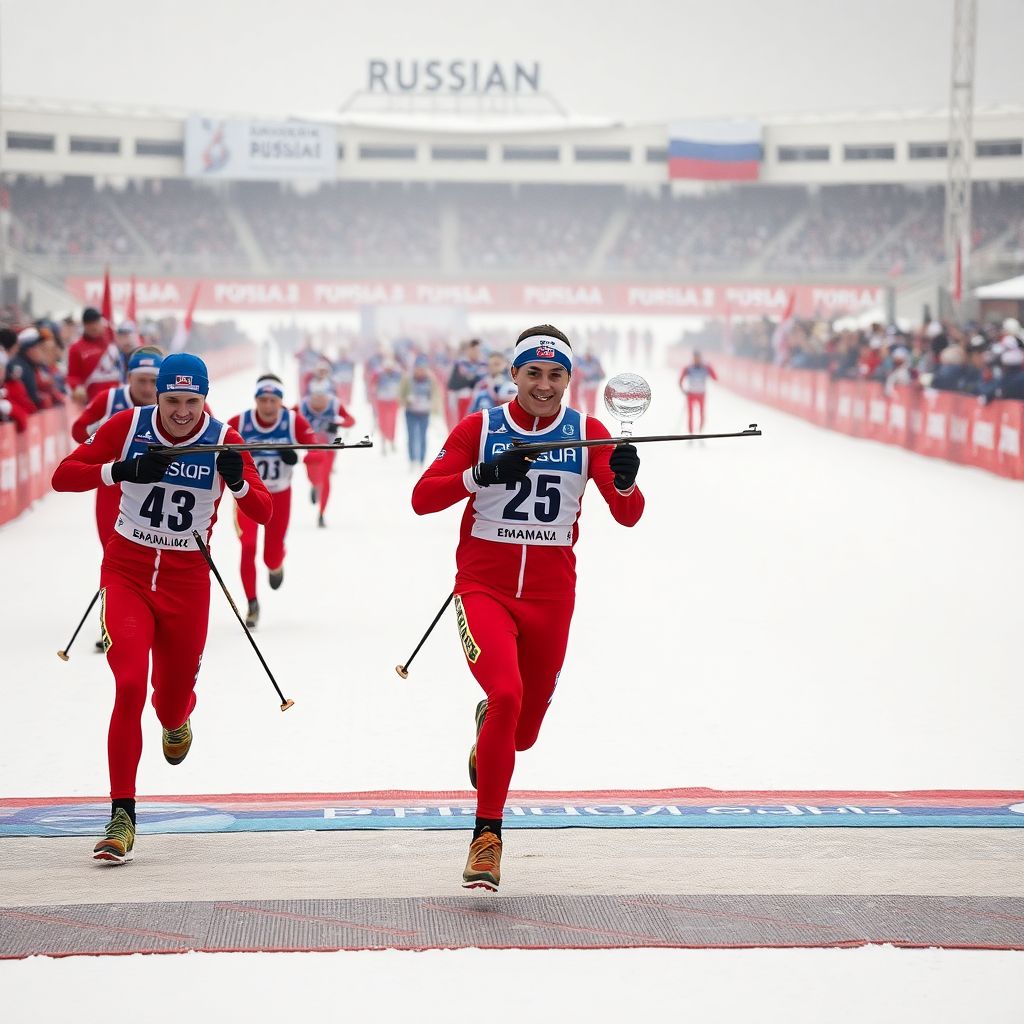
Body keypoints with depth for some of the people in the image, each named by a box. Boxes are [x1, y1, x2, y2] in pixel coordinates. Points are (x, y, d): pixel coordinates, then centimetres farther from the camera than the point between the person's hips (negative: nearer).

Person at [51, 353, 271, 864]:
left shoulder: (222, 440, -9)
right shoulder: (127, 426, -9)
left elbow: (263, 512, -12)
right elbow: (63, 476, -12)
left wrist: (238, 482, -34)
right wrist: (122, 470, -28)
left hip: (186, 580, 1)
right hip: (127, 572, -1)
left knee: (173, 697, 11)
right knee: (130, 684, -19)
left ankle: (177, 723, 53)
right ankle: (121, 817, -12)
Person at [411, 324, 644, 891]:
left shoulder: (588, 433, 0)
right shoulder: (480, 428, -3)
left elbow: (627, 515, -6)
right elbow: (422, 498, -9)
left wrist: (625, 479, -28)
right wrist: (483, 474, -24)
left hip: (550, 597, 3)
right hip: (484, 588, -3)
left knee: (522, 731, 13)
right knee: (507, 695, -27)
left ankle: (488, 725, 53)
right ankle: (487, 835, -15)